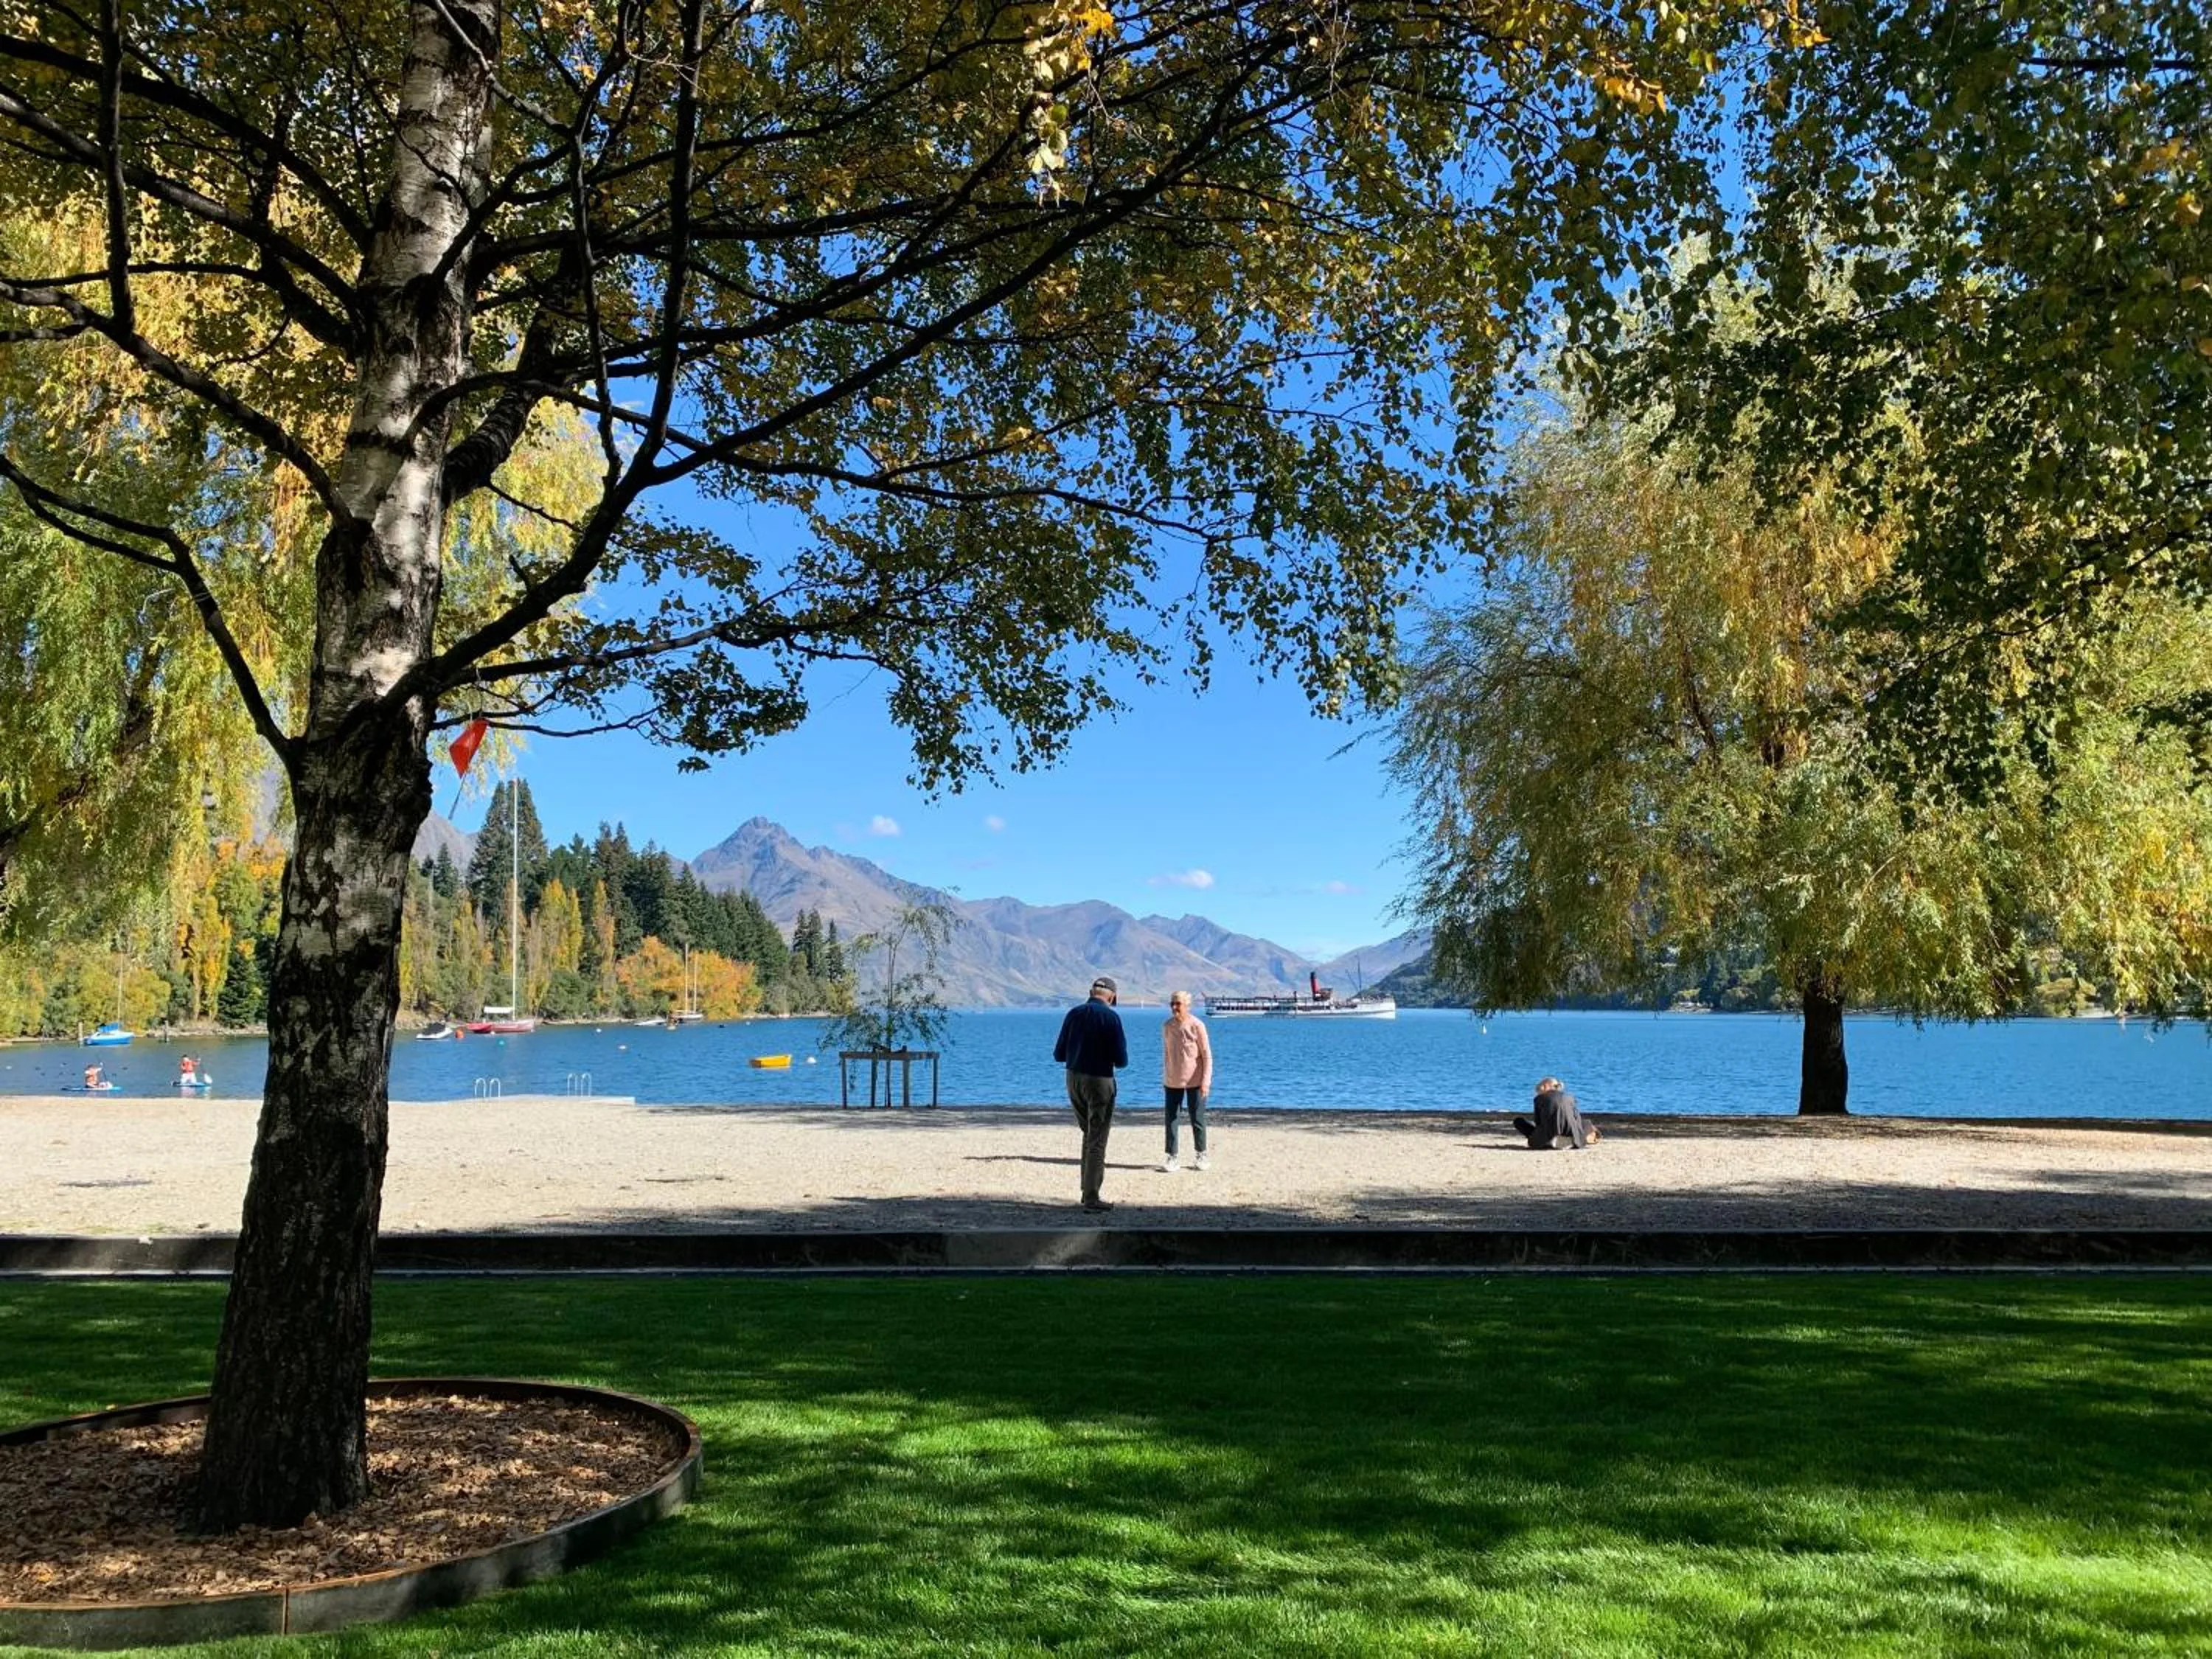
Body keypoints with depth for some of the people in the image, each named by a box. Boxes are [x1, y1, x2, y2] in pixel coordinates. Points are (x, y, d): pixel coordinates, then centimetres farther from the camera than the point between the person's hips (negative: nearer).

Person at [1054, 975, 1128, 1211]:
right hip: (1099, 1081, -5)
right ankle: (1092, 1197, 1)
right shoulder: (1111, 1017, -12)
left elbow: (1058, 1054, 6)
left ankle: (1089, 1189, 23)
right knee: (1097, 1140, 2)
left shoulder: (1074, 1013, 3)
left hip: (1073, 1079, 5)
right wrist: (1115, 1059, 10)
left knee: (1089, 1134, 21)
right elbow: (1121, 1060, -13)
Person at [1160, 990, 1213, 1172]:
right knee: (1171, 1119, 0)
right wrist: (1164, 1077, 14)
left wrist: (1206, 1081, -11)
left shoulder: (1197, 1026, -10)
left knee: (1197, 1120, 6)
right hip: (1173, 1081, 3)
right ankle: (1172, 1157, 6)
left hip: (1194, 1081, -3)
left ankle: (1200, 1155, 21)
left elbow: (1207, 1055, -7)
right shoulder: (1167, 1027, 3)